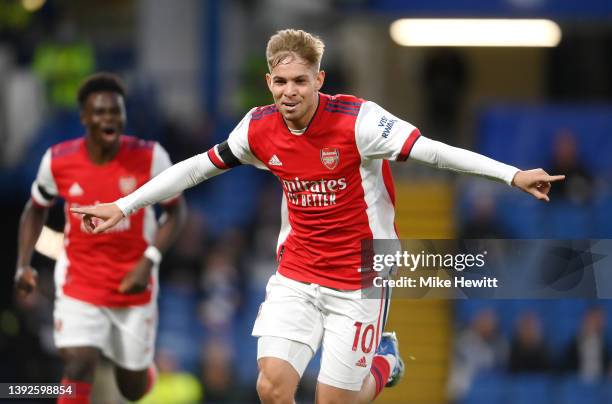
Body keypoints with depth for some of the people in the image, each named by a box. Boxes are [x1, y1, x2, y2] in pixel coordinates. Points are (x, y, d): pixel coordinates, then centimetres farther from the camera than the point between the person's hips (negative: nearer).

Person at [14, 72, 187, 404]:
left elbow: (176, 211, -2)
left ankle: (145, 366, 52)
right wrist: (24, 265, -4)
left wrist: (149, 261, -17)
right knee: (78, 364, -21)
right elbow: (36, 210, 8)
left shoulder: (149, 157, -14)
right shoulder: (58, 160, -10)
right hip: (79, 284, 0)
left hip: (134, 286, 0)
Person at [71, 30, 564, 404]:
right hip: (295, 276, 4)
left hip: (360, 280, -4)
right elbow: (197, 168, 10)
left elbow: (432, 151, -25)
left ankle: (383, 361, 31)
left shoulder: (358, 120, -18)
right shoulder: (259, 128, -4)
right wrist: (123, 206, 13)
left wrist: (513, 174, -36)